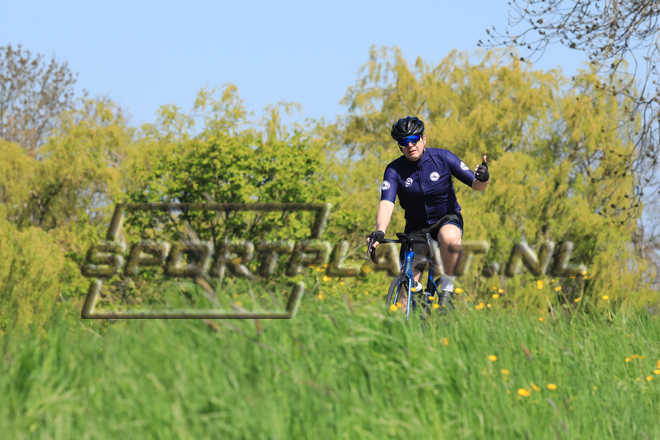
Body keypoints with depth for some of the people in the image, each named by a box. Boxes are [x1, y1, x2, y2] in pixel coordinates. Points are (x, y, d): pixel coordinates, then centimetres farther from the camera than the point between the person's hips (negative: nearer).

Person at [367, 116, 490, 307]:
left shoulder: (442, 157, -12)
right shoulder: (395, 170, -12)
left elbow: (476, 185, -10)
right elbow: (386, 203, -25)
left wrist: (483, 178, -35)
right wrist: (379, 231, -44)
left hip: (447, 220, -1)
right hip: (416, 226, 1)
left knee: (449, 237, -39)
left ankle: (447, 288, -18)